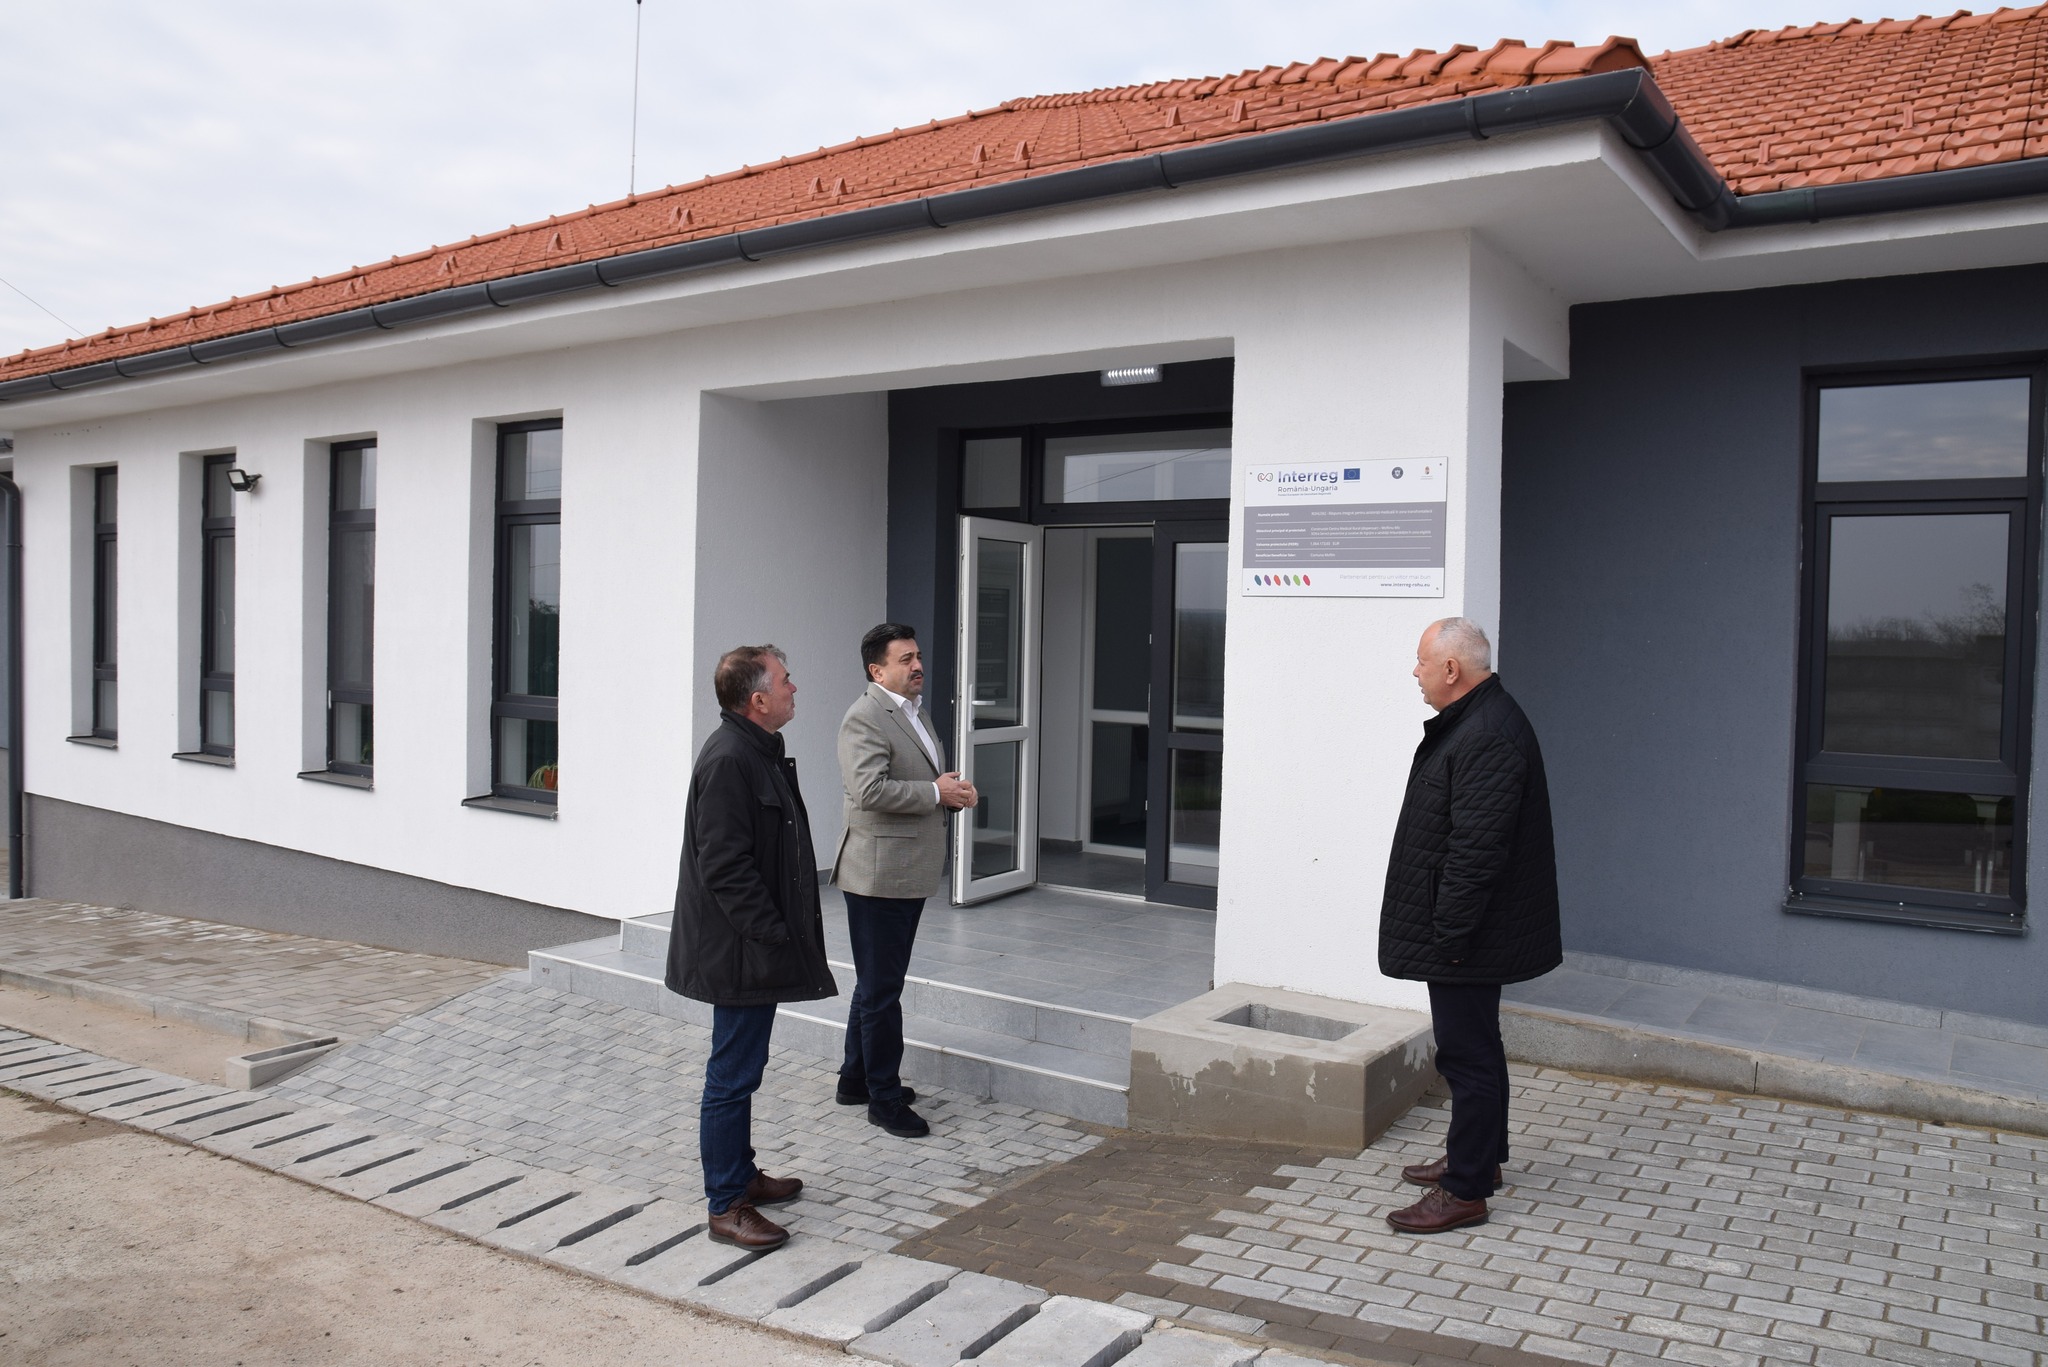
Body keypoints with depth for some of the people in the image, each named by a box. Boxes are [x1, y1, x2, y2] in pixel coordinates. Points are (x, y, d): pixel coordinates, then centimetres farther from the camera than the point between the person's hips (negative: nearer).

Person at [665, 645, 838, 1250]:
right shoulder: (729, 760, -21)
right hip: (739, 951, -11)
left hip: (754, 948, 11)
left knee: (739, 1070, 20)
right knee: (733, 1076, -1)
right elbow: (725, 866, -24)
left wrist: (789, 935, 19)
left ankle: (742, 1175, 33)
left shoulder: (759, 751, 12)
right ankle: (726, 1206, 9)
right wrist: (772, 937, -21)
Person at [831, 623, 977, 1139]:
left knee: (876, 983, 19)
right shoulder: (865, 718, -14)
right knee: (881, 988, -1)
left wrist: (955, 792, 5)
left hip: (908, 873, 10)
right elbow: (869, 789, -27)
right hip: (879, 872, -10)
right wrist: (936, 792, -18)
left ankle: (857, 1078, 32)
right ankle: (884, 1097, 8)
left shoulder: (914, 711, 17)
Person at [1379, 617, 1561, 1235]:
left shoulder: (1489, 738, -23)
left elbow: (1477, 850, -27)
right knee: (1470, 1046, 21)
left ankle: (1466, 1190, 7)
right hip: (1455, 930, 11)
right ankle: (1479, 1156, 36)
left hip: (1468, 936, -11)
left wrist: (1450, 935, -24)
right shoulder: (1469, 723, 13)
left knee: (1468, 1052, -3)